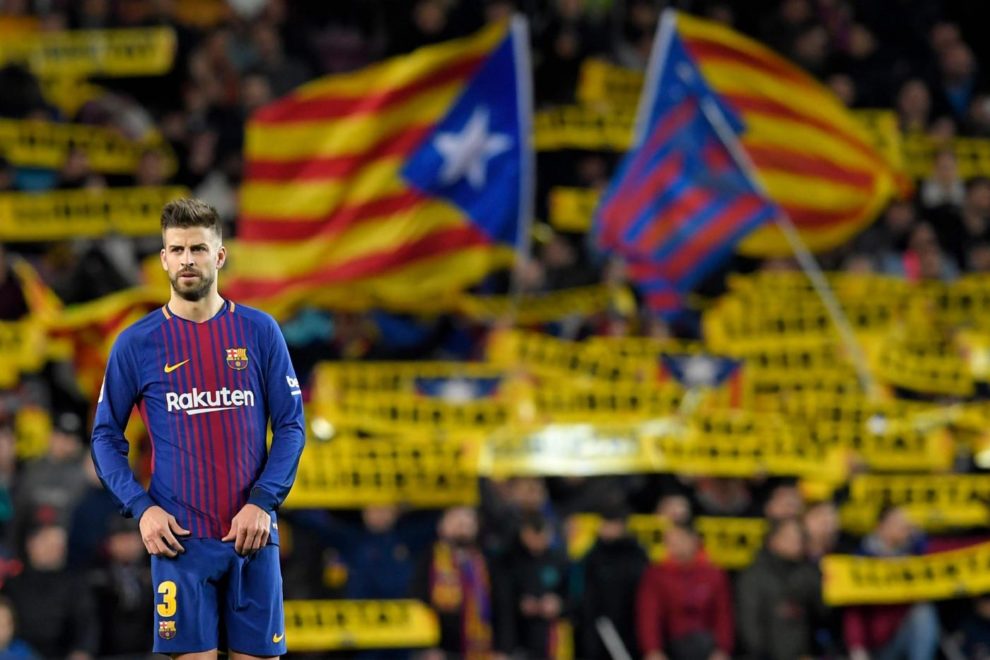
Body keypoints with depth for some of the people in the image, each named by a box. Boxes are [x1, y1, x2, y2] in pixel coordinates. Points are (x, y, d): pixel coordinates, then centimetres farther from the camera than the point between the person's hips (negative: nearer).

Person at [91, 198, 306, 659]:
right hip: (180, 538, -1)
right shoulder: (136, 343, 3)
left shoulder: (260, 331, 4)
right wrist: (141, 508, -8)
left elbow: (291, 427, 5)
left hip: (252, 534, 1)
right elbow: (106, 437, 7)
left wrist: (262, 502, -8)